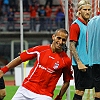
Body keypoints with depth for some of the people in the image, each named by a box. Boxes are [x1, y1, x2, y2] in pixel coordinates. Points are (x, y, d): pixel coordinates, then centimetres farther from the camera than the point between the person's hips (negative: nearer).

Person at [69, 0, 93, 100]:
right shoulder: (75, 25, -9)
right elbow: (72, 46, -13)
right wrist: (79, 63, -19)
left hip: (90, 63, 8)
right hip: (81, 64, -8)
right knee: (79, 91, -5)